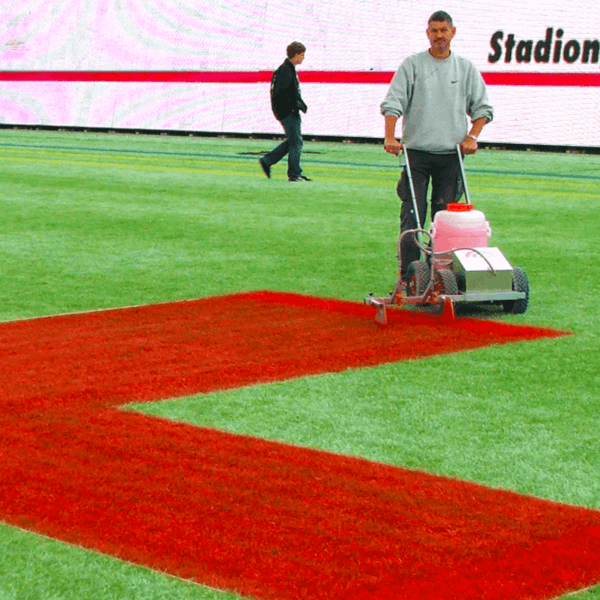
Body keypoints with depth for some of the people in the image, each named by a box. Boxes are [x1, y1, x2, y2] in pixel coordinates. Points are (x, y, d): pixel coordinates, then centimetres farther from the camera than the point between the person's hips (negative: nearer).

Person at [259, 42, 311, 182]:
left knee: (292, 141, 14)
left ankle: (266, 161, 20)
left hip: (292, 111, 10)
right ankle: (294, 174, -2)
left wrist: (300, 102, 12)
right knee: (296, 142, -7)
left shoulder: (291, 69, 17)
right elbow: (281, 93, -23)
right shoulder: (285, 70, -16)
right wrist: (297, 105, -18)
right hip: (287, 112, -10)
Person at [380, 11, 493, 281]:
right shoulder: (412, 65, 5)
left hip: (451, 155, 2)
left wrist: (471, 137, -2)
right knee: (412, 215, -6)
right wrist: (390, 137, -14)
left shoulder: (466, 68, 10)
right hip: (416, 151, -1)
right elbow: (393, 102, -1)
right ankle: (408, 275, -2)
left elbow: (482, 108, 13)